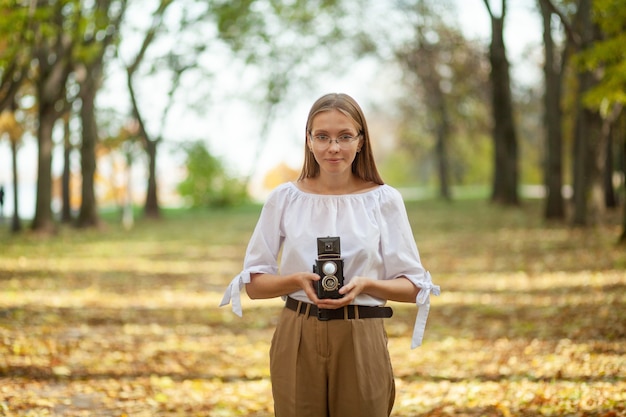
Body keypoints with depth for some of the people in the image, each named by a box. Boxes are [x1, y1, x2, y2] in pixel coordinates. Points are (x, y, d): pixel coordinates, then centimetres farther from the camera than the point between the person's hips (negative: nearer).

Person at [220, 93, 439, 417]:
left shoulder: (384, 200, 0)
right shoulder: (284, 199, 2)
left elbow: (412, 287, 1)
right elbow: (254, 283, 5)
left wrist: (365, 284, -17)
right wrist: (298, 280, -14)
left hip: (361, 341, 0)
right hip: (298, 341, 1)